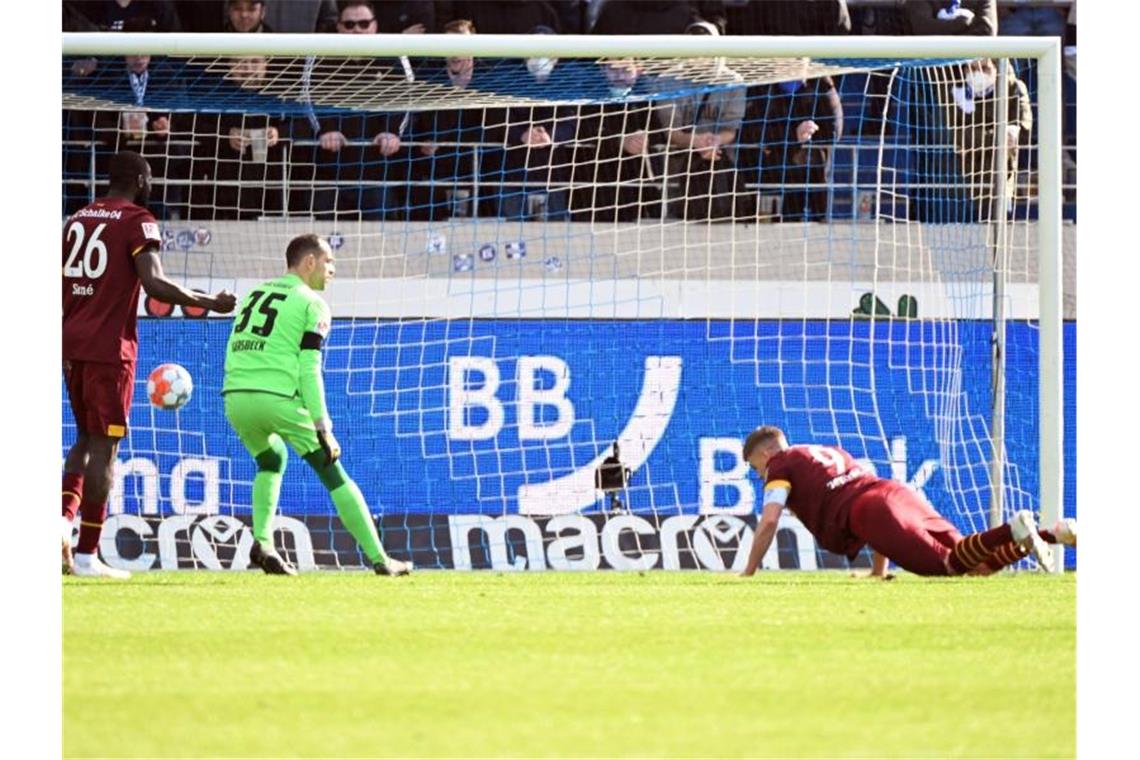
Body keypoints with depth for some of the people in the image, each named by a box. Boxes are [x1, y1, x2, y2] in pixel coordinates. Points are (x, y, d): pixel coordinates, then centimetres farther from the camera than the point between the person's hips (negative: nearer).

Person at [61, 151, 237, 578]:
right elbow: (153, 284, -18)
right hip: (109, 346, -6)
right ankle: (87, 553, -3)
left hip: (71, 344, 6)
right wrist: (209, 303, -10)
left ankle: (65, 515, -6)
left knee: (86, 437, 19)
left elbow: (56, 285, 16)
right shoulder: (138, 222, -6)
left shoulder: (77, 220, 15)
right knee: (104, 445, -2)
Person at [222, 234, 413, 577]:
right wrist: (323, 428, -8)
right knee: (333, 474, 5)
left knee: (272, 460, 31)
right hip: (279, 398, -6)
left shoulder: (254, 295, 24)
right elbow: (309, 369, -6)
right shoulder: (311, 304, 4)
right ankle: (379, 559, 4)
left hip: (236, 396, 6)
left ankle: (262, 542, 12)